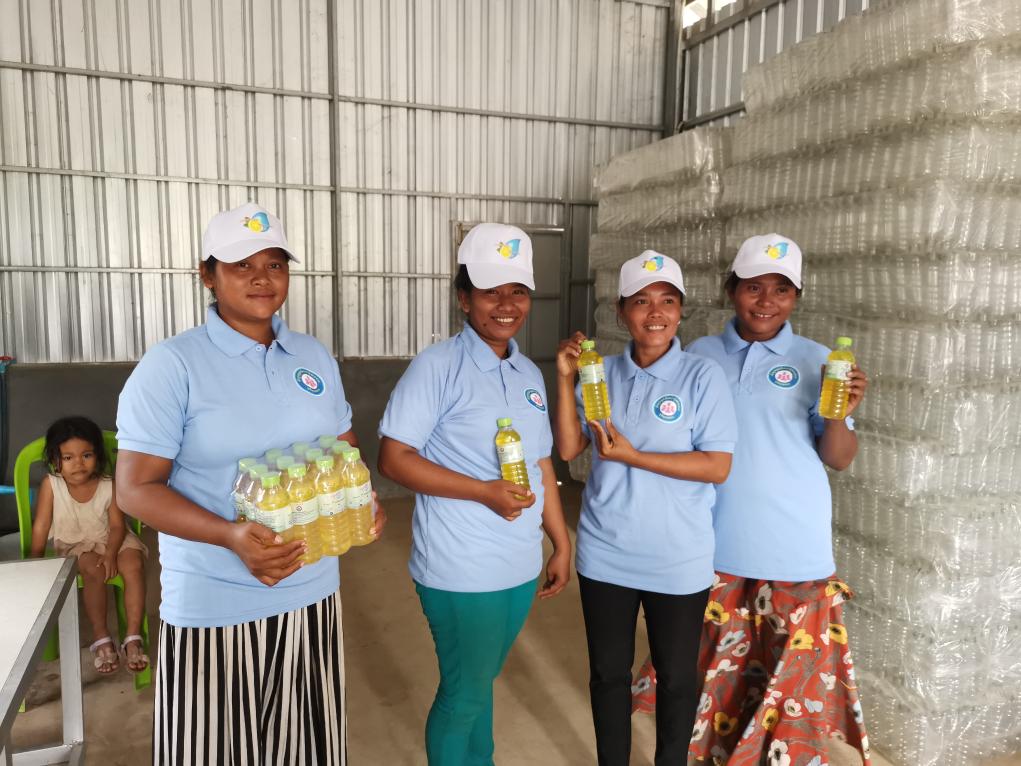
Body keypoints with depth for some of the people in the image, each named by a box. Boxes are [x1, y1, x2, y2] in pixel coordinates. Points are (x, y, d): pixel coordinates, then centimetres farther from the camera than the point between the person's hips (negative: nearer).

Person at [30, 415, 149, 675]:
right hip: (74, 544, 0)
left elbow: (117, 526, -13)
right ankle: (101, 638, -17)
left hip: (109, 539, 1)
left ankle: (133, 637, -22)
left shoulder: (109, 485, -16)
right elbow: (41, 526, -10)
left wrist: (110, 553, -28)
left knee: (134, 565, -28)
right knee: (93, 569, -32)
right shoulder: (51, 485, -17)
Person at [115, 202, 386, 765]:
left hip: (313, 594, 5)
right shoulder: (171, 365, -10)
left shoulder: (315, 357, 6)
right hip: (212, 608, -4)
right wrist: (231, 536, -27)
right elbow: (137, 488, -13)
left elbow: (345, 450, 14)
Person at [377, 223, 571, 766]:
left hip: (520, 567, 6)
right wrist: (485, 491, -23)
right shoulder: (438, 366, -14)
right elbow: (392, 458, -17)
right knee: (463, 693, 11)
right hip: (461, 572, -6)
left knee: (480, 684, 23)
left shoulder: (529, 374, 7)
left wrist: (561, 544, 12)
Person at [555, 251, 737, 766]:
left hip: (678, 561, -3)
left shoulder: (703, 377, -11)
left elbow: (718, 467, -15)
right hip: (605, 554, 3)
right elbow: (568, 448, -4)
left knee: (676, 676, 17)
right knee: (608, 671, 18)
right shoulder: (603, 372, -1)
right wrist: (565, 378, -14)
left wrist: (631, 456, -21)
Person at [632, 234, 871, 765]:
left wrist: (840, 414, -21)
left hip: (791, 546, -1)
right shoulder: (700, 355, 2)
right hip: (715, 541, 2)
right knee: (715, 665, 14)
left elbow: (838, 459, -2)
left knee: (789, 671, 8)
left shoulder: (816, 361, -2)